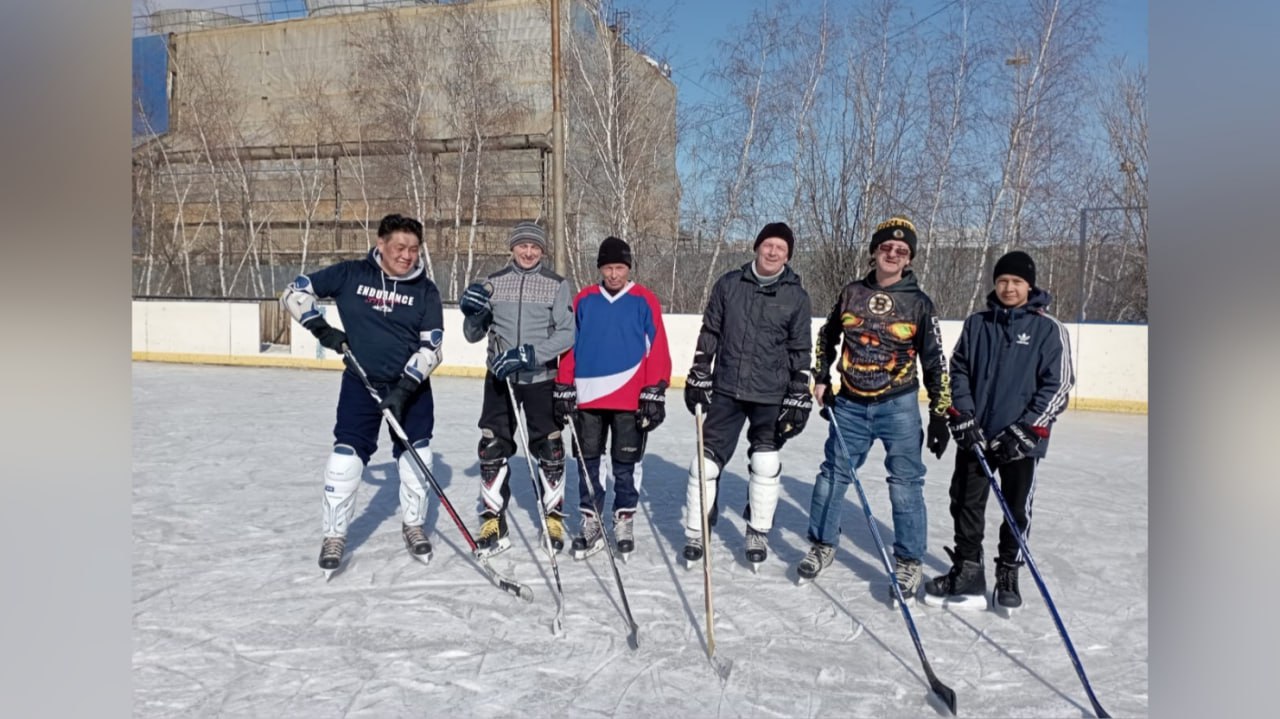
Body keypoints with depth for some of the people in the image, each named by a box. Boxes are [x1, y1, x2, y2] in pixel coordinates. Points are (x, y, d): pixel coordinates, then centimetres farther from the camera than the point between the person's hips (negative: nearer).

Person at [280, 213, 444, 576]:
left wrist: (404, 388, -20)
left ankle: (414, 525, 26)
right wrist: (322, 328, -13)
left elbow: (430, 346, -10)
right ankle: (334, 535, 10)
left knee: (416, 454, 6)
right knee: (346, 453, -6)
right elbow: (295, 292, -1)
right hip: (362, 381, -1)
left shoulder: (425, 290, -7)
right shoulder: (351, 274, -7)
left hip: (411, 385, 1)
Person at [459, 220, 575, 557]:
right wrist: (473, 314, -15)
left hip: (541, 379, -2)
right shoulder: (493, 283, 4)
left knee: (549, 450, 4)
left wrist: (530, 355, -23)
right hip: (499, 378, 2)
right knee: (492, 449, 3)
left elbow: (567, 334, -10)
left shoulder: (557, 285, -3)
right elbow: (473, 335, 7)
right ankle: (493, 522, 15)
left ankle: (554, 518, 21)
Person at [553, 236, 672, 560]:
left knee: (626, 464, 7)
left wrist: (655, 394, -8)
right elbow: (569, 347, 8)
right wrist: (564, 390, 5)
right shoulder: (584, 300, 7)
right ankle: (591, 524, 20)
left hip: (630, 399, -2)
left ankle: (624, 522, 22)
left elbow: (658, 350, -3)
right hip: (588, 397, 3)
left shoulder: (644, 300, -1)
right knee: (588, 463, 9)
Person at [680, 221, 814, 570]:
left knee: (765, 464, 3)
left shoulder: (796, 296, -1)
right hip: (726, 388, 1)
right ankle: (695, 532, 16)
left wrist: (798, 399, -3)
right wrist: (698, 377, 4)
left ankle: (758, 533, 23)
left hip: (771, 396, -1)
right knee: (708, 458, 1)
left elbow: (800, 352, 1)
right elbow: (709, 334, 7)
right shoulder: (729, 284, 2)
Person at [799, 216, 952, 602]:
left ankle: (909, 562, 14)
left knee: (906, 484, -1)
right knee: (832, 476, 8)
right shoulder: (851, 292, 3)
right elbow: (827, 336, 17)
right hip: (850, 404, 2)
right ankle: (822, 545, 26)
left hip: (899, 406, -2)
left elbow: (934, 362, 0)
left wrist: (940, 415, -3)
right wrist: (821, 379, 9)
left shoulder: (919, 303, -3)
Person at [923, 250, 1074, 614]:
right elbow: (959, 370, 8)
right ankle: (967, 575, 18)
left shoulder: (1049, 329, -4)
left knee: (1017, 510, 8)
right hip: (975, 435, 3)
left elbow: (1058, 385, -7)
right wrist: (963, 415, -4)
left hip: (1020, 440, -3)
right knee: (966, 504, 6)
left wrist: (1027, 429, -13)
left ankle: (1007, 576, 26)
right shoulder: (977, 324, 5)